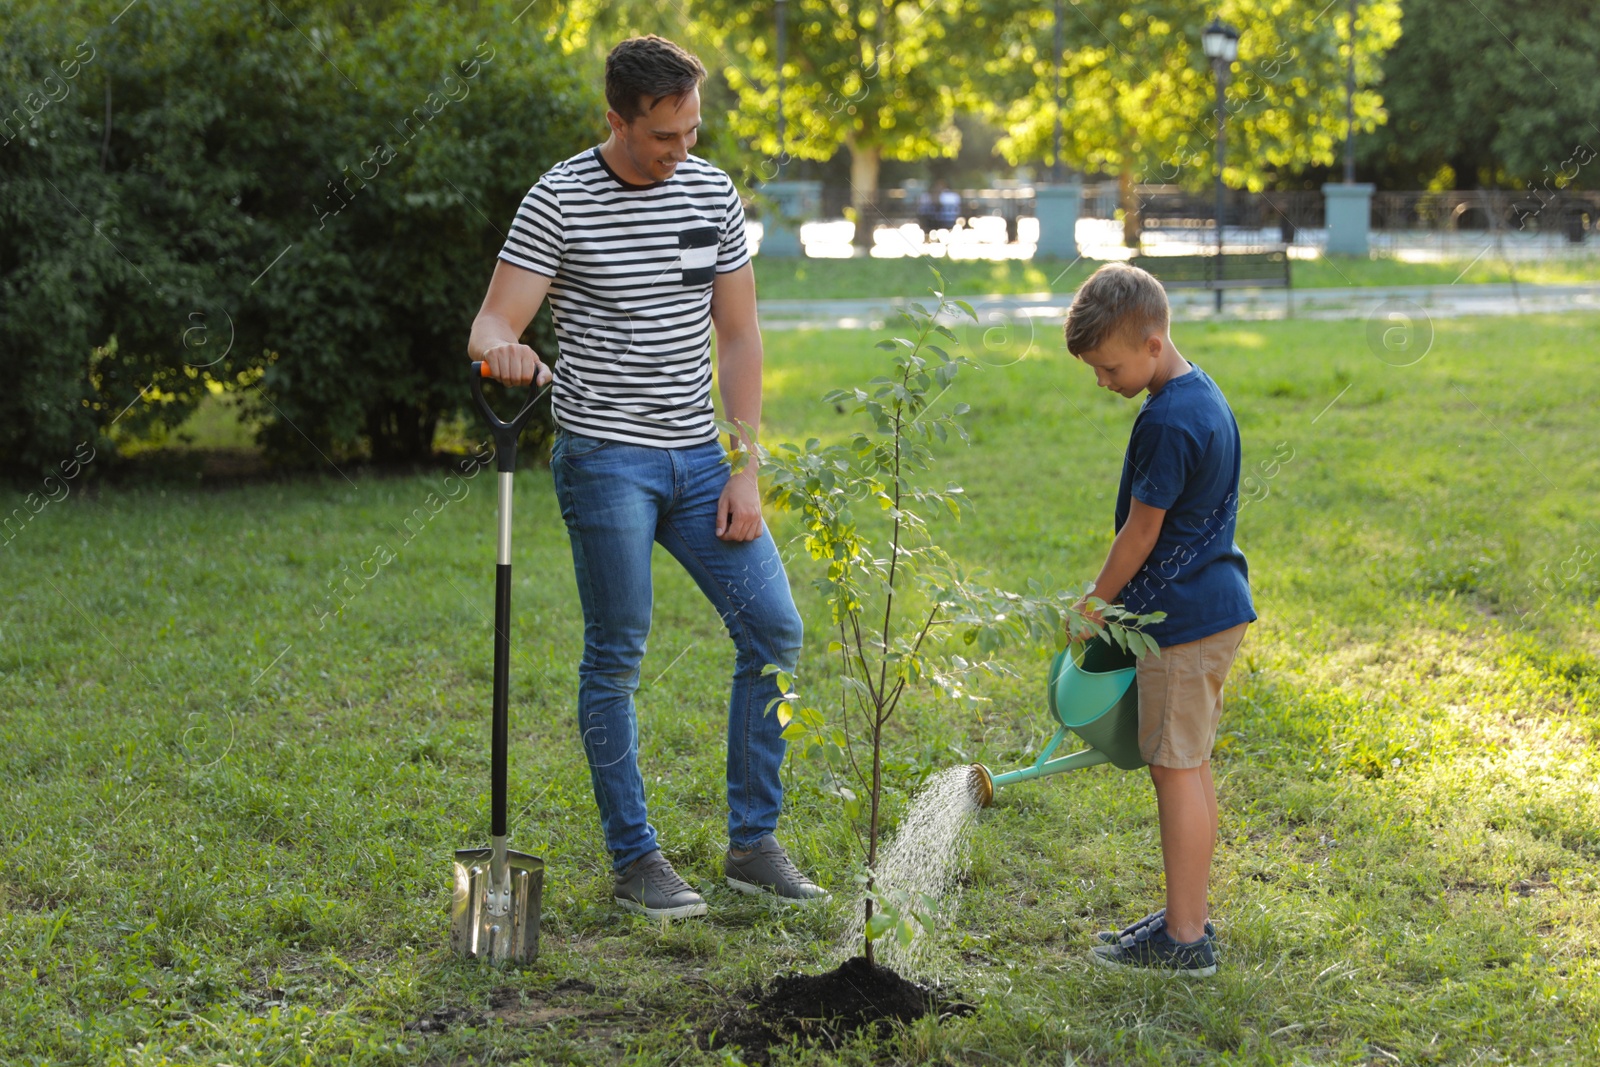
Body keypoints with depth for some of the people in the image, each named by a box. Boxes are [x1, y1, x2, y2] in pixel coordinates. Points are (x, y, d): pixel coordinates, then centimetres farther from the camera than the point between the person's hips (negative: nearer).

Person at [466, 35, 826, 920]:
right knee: (616, 657, -1)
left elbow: (738, 337, 9)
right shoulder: (559, 201, -8)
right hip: (605, 458, -5)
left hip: (698, 457, 5)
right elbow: (490, 326, -11)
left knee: (774, 631, 1)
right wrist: (503, 349, -37)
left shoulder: (713, 193, 6)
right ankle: (634, 860, 11)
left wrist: (747, 471, 3)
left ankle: (753, 843, 13)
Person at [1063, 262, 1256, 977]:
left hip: (1182, 618, -10)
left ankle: (1184, 938, 1)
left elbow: (1141, 531, -16)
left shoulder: (1166, 422, -21)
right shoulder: (1204, 395, 11)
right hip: (1215, 605, 10)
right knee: (1191, 766, 16)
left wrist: (1094, 604, -3)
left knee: (1176, 769, -4)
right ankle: (1189, 916, 24)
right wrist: (1118, 598, 21)